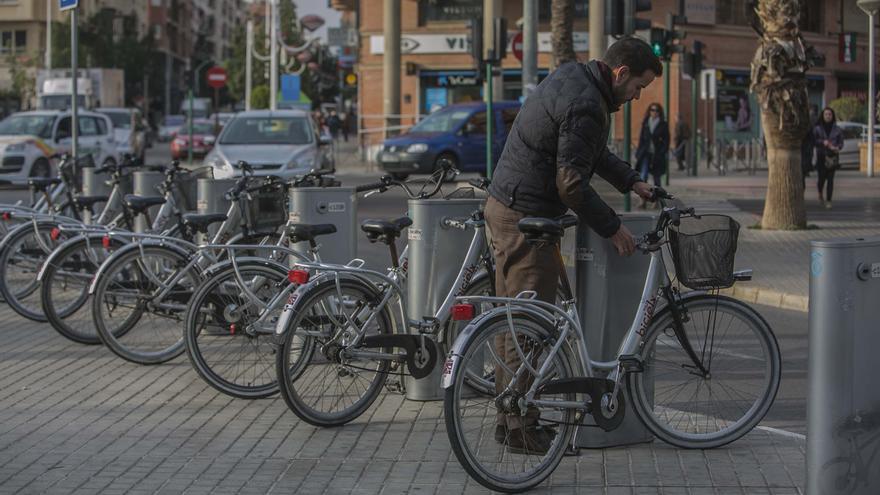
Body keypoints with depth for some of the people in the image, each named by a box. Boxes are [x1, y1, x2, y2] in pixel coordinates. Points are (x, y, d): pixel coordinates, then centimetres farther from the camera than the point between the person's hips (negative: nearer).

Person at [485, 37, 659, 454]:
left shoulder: (571, 76, 12)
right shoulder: (586, 105, -20)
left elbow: (590, 151, 25)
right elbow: (572, 182, -22)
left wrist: (630, 180, 20)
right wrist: (611, 227, -12)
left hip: (505, 207, 11)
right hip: (527, 219, -11)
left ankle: (509, 417, 23)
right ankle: (522, 429, 0)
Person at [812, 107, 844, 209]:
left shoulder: (837, 129, 5)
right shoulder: (817, 128, 1)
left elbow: (841, 142, 7)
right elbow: (813, 141, -2)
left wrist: (837, 147, -14)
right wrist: (822, 142, -19)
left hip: (832, 157, 1)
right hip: (821, 156, -1)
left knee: (830, 179, -6)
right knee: (822, 178, 0)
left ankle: (828, 201, -4)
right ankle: (820, 193, 33)